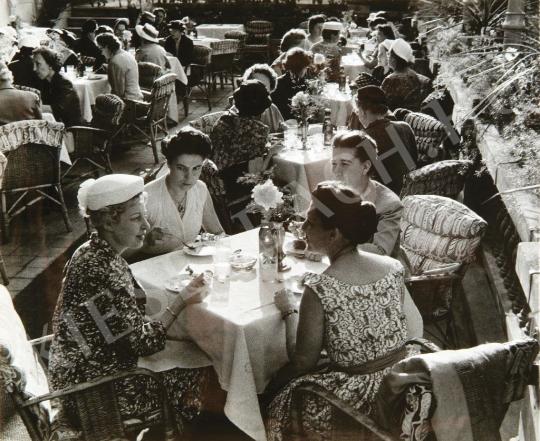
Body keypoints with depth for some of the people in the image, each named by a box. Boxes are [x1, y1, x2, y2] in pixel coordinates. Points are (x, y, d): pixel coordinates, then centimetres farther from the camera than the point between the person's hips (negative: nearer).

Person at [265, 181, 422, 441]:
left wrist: (289, 311, 0)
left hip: (361, 398, -6)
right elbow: (416, 331, 4)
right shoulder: (392, 267, -7)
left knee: (281, 403, 22)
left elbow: (303, 362, -13)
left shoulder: (319, 288, -23)